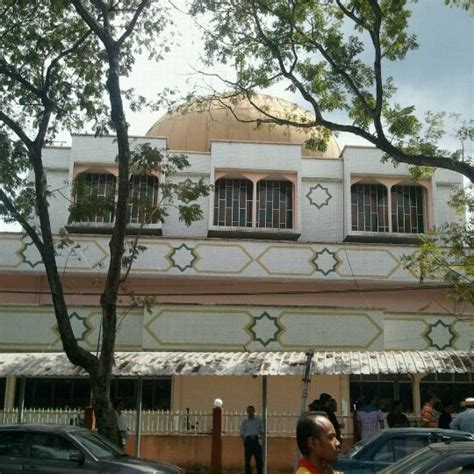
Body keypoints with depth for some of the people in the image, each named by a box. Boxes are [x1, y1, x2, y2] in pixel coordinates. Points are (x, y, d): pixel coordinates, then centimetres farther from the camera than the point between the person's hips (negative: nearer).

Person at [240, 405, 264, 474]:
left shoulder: (259, 420, 9)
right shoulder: (244, 421, 8)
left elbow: (262, 430, 9)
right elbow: (242, 433, 7)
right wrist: (244, 441, -6)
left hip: (256, 440, 0)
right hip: (248, 440, 0)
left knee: (259, 459, -2)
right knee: (247, 460, 1)